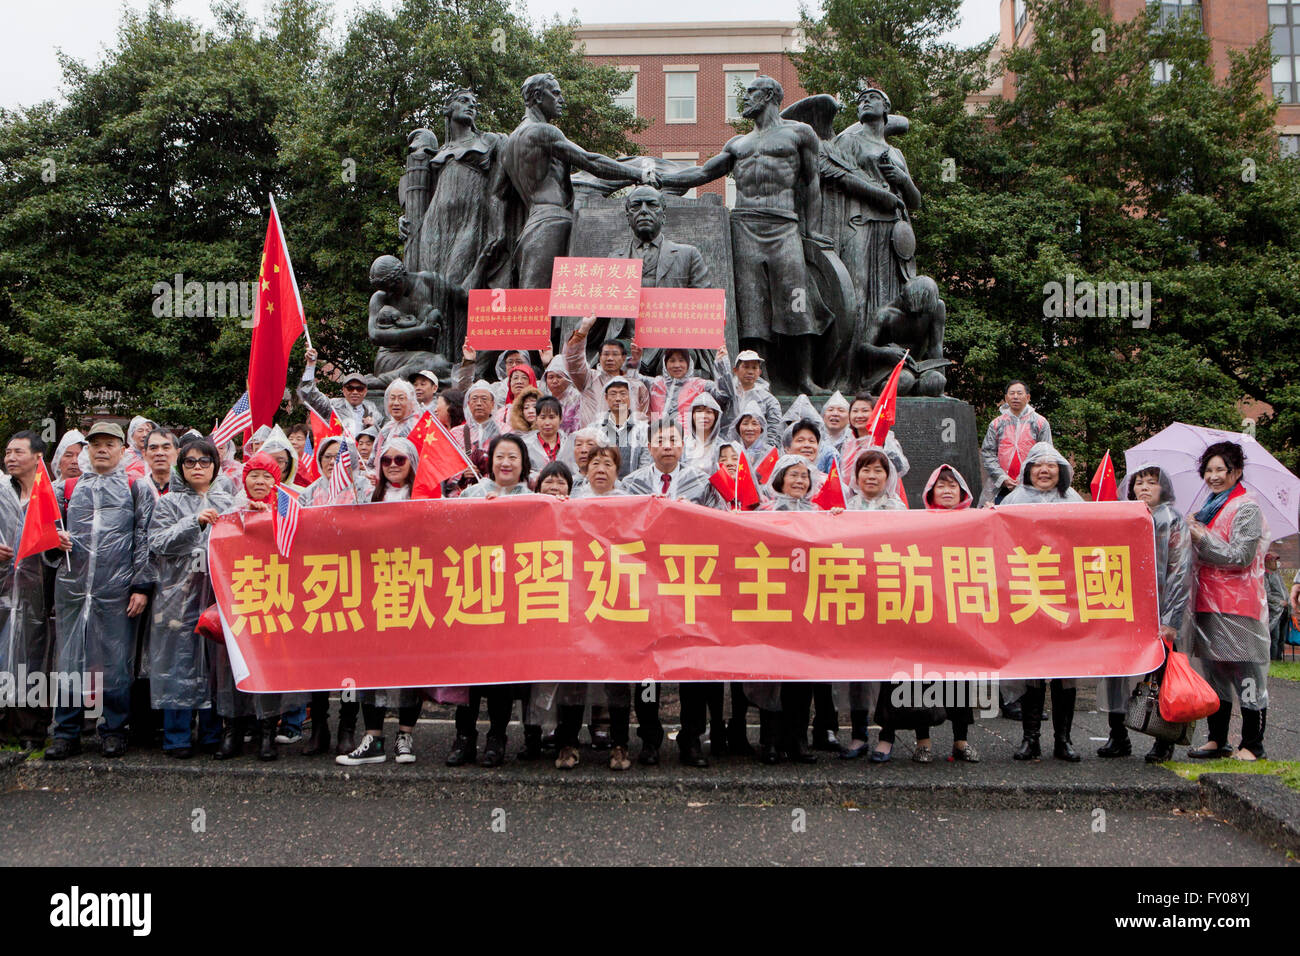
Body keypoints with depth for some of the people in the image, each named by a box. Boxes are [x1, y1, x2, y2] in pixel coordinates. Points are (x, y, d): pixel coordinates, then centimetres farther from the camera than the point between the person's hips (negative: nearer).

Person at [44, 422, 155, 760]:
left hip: (117, 590, -3)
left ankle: (114, 731, 14)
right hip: (71, 587, 3)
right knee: (68, 659, 6)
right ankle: (66, 733, 15)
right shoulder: (66, 488, 16)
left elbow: (144, 541, 2)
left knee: (115, 662, 2)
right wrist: (55, 538, -3)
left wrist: (141, 586, -6)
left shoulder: (138, 489, 8)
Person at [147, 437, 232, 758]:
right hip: (181, 595, -2)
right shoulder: (169, 503, 7)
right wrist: (195, 522, -15)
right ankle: (176, 737, 7)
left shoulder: (227, 502, 15)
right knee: (181, 663, -2)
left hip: (219, 592, 3)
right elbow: (158, 544, -6)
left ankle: (213, 733, 14)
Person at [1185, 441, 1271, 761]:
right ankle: (1217, 740, 18)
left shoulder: (1246, 508, -8)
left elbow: (1240, 557, -16)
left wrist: (1201, 537, -15)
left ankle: (1252, 745, 7)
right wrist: (1193, 531, 10)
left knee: (1245, 674, -2)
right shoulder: (1210, 508, 17)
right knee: (1214, 672, 11)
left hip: (1238, 605, -8)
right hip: (1209, 602, 8)